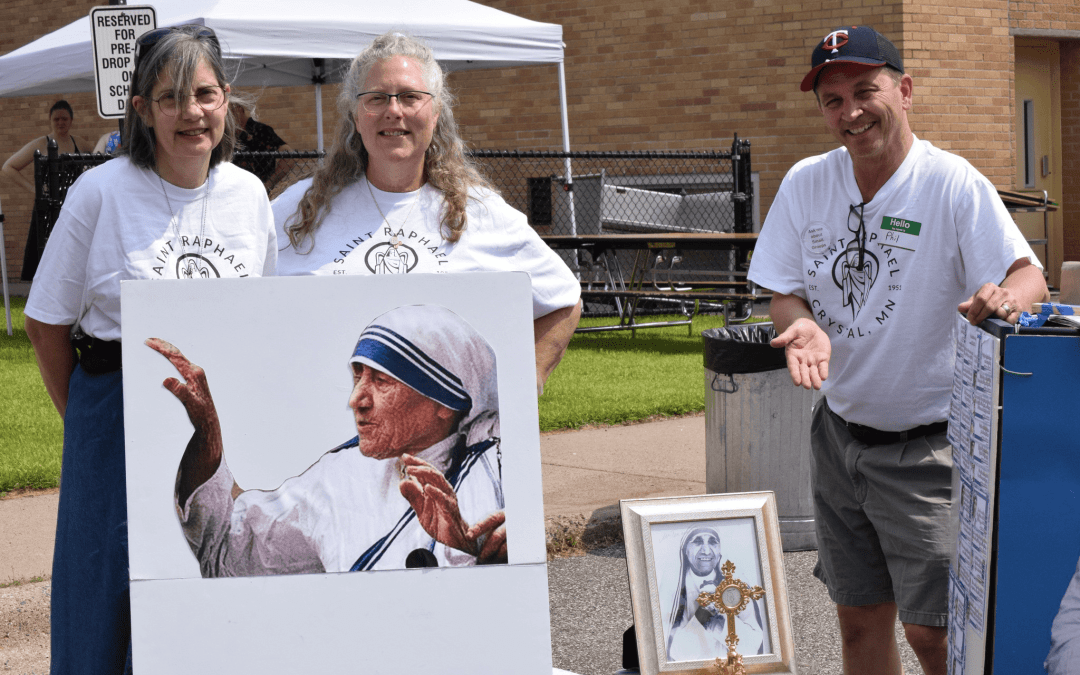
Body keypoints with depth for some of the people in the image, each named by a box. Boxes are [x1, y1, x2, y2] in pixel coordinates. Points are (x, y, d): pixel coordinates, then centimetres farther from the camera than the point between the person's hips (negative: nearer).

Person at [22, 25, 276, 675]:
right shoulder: (100, 192, -9)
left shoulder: (249, 195, 2)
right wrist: (88, 417, 3)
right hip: (121, 420, -3)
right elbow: (48, 323, 0)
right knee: (106, 614, 4)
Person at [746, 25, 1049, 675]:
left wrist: (1008, 295, -46)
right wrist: (803, 326, -19)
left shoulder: (956, 185, -15)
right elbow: (785, 290, 5)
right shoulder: (806, 183, 0)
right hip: (840, 428, 5)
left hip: (926, 446, -5)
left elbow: (1030, 277, -22)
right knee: (860, 618, 15)